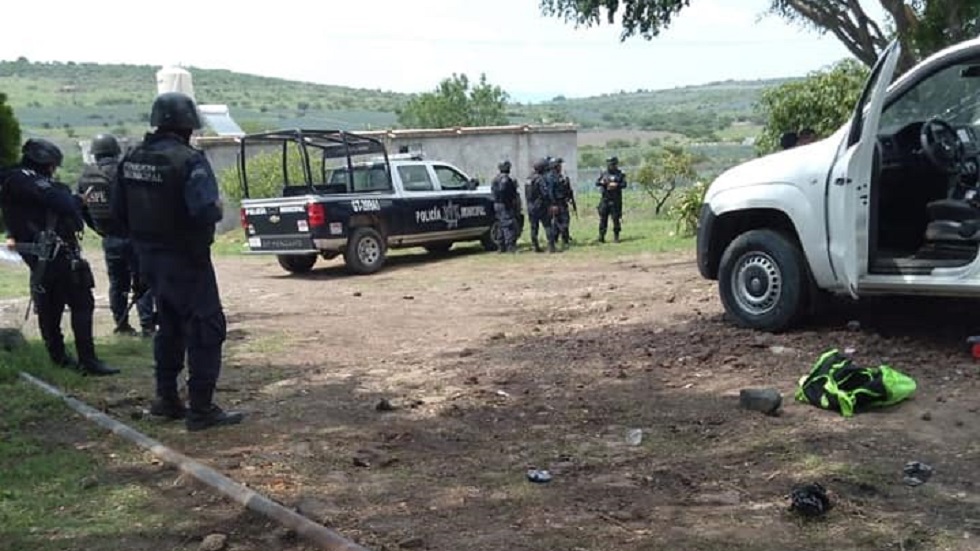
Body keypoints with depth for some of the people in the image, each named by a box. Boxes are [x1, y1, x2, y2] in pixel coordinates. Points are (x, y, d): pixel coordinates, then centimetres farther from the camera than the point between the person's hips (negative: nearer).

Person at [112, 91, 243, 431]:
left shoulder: (132, 159, 4)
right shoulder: (188, 160, -20)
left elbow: (119, 211, 9)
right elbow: (206, 211, -28)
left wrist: (143, 238, 18)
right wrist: (218, 208, -7)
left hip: (150, 259, 8)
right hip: (185, 260, -8)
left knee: (170, 326, 21)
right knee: (206, 328, -1)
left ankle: (166, 399, 28)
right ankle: (201, 409, -1)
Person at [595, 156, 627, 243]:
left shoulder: (620, 174, 4)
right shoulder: (604, 174, 11)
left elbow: (624, 184, -6)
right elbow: (596, 183, 4)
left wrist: (616, 185, -23)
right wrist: (601, 182, -17)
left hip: (616, 200, -2)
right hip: (605, 199, 2)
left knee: (616, 218, -1)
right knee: (603, 218, 0)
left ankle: (616, 236, 7)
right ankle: (601, 236, 4)